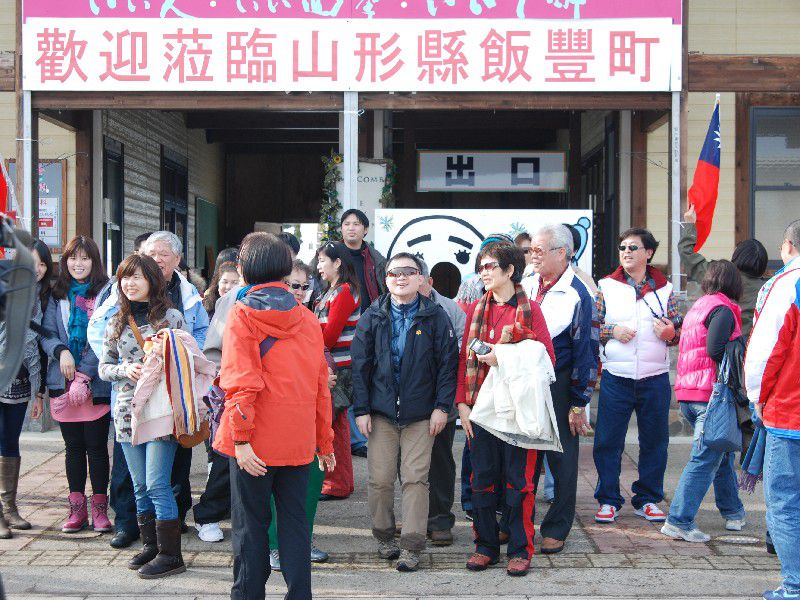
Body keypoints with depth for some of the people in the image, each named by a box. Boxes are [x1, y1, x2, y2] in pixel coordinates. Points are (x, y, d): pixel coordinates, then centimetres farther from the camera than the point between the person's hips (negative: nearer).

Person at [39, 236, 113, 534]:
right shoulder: (57, 294, 11)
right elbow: (47, 333, 6)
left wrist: (85, 375, -15)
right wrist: (61, 351, -16)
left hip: (96, 384, -3)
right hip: (63, 383, 4)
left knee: (96, 445, 1)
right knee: (73, 446, 10)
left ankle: (99, 508, 10)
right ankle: (77, 507, 17)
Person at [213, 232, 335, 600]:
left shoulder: (242, 315, -7)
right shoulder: (307, 318, 6)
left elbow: (240, 383, -16)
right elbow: (320, 385, 8)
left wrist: (240, 437, -14)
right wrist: (324, 442, 14)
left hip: (255, 444, -4)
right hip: (299, 440, 4)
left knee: (251, 523, 8)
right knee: (294, 520, 11)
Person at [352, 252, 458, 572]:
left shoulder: (435, 316, 1)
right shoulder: (373, 318, 5)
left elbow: (448, 363, 0)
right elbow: (360, 365, 5)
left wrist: (442, 406, -6)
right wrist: (361, 410, -1)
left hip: (421, 414, -1)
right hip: (381, 412, 2)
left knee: (415, 478, -3)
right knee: (380, 479, 3)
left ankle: (411, 546, 2)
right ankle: (384, 537, 22)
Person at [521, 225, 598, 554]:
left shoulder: (577, 295, -9)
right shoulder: (524, 286, 6)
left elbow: (586, 351, -9)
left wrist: (579, 404, -11)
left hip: (558, 386, -5)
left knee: (561, 458, 5)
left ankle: (556, 528, 17)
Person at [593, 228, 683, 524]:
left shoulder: (664, 289, 7)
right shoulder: (607, 286, 4)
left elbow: (680, 330, 11)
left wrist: (670, 333, -10)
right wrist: (612, 331, -12)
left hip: (655, 378, 1)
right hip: (616, 377, -1)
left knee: (654, 441, 8)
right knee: (608, 440, 1)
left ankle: (648, 499, 22)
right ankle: (608, 500, 13)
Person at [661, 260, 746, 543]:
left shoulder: (698, 306, 17)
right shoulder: (723, 309, -9)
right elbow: (715, 349, -22)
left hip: (687, 394, 9)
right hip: (711, 394, -9)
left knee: (722, 453, 21)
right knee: (705, 459, -7)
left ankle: (733, 513, 33)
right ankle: (679, 521, -9)